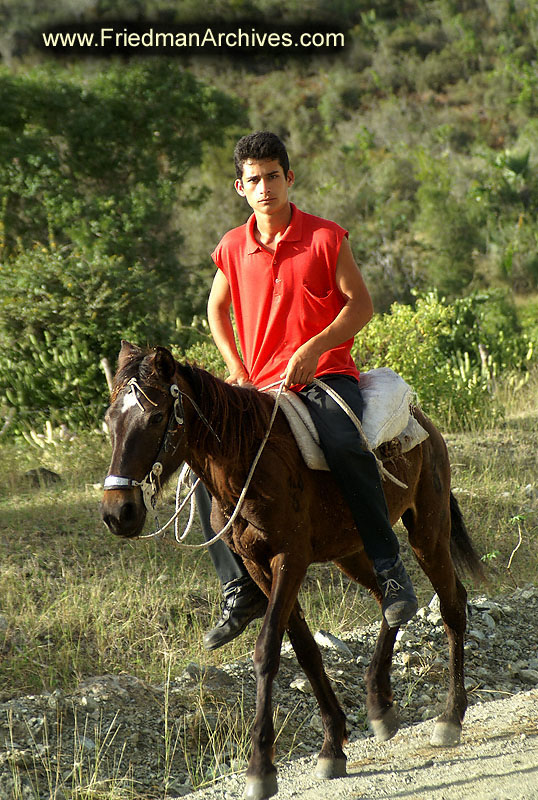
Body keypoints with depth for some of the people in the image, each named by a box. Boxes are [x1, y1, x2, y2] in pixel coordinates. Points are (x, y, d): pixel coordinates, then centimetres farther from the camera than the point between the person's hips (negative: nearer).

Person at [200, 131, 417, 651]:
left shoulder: (325, 237, -3)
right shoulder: (232, 249, 7)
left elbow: (360, 304, -4)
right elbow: (217, 308, 23)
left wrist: (314, 346, -17)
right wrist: (236, 366, 9)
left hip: (325, 374, -4)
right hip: (261, 387, 5)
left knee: (344, 447, -35)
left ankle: (389, 568, -22)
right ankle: (241, 589, 6)